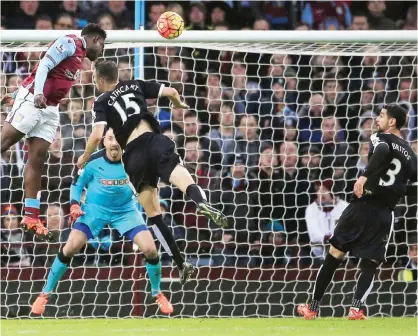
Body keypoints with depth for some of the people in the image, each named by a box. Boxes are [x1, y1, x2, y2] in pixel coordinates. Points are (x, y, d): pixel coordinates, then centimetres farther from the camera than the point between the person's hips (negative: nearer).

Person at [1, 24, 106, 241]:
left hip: (50, 109, 9)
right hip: (32, 99, -9)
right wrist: (38, 93, -30)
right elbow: (44, 66, -17)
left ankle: (31, 217, 0)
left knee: (37, 160, 3)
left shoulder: (80, 55, 19)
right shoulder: (69, 43, -7)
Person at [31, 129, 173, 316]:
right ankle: (45, 294, 1)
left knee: (150, 250, -12)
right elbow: (77, 184, -2)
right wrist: (75, 205, -16)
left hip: (125, 209, 1)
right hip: (95, 209, -1)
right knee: (69, 249, -15)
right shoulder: (93, 161, -17)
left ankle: (157, 294, 13)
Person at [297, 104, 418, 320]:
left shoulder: (380, 138, 1)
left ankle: (314, 306, 7)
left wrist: (364, 176, -30)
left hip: (362, 205, -3)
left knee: (335, 254, 4)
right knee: (370, 263, 8)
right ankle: (356, 308, -12)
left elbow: (382, 151, -23)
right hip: (385, 213, 3)